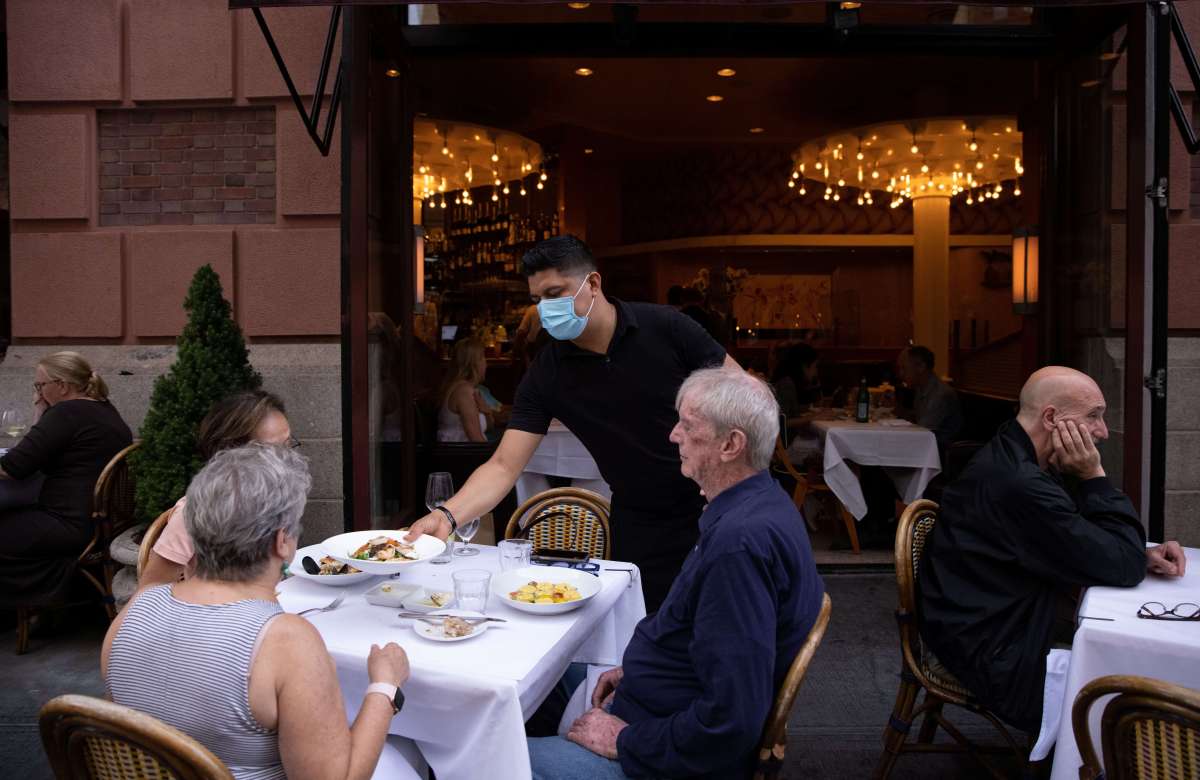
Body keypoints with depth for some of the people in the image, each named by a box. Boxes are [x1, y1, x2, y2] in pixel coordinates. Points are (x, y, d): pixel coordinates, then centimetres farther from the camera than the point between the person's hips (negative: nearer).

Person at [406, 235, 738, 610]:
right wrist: (446, 515, -29)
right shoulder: (546, 374, -10)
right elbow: (504, 467, -12)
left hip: (714, 506, 0)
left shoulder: (664, 327, -13)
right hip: (640, 530, 1)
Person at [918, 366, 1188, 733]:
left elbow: (1092, 541, 15)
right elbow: (1123, 569, -20)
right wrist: (1094, 477, -16)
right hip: (1002, 666, -10)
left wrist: (1141, 554, -4)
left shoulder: (1010, 460, 4)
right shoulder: (1019, 484, -29)